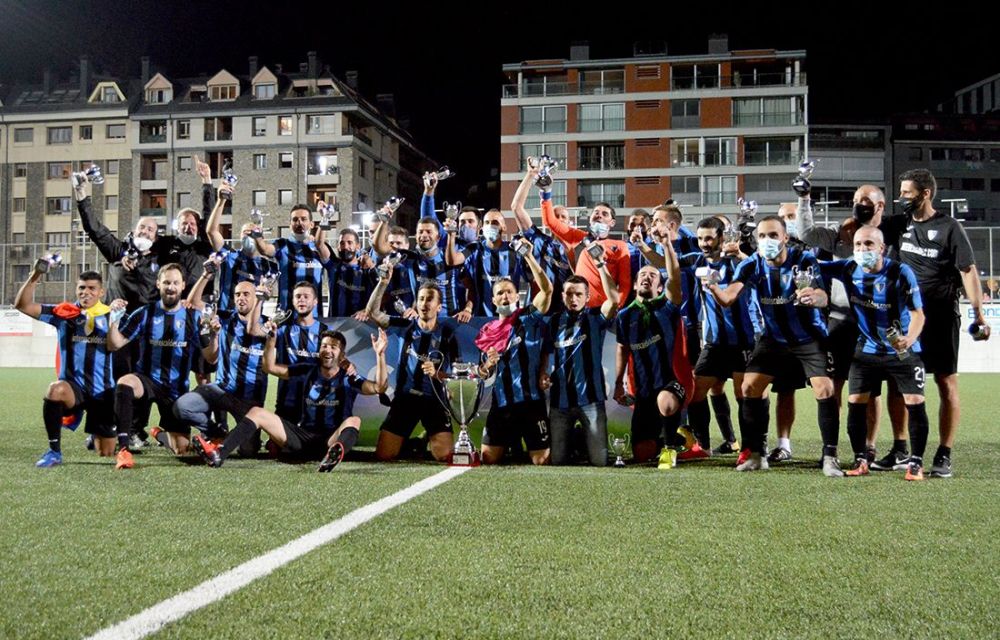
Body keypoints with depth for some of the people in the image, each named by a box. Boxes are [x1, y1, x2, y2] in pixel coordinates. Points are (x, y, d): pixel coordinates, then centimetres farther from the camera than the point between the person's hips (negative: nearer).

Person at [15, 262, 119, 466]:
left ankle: (96, 435, 47)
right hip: (73, 386, -1)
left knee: (106, 454, 7)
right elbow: (22, 305, -6)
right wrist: (35, 276, -18)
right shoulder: (64, 312, 0)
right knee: (56, 389, -40)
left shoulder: (110, 315, 1)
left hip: (103, 391, 1)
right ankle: (54, 452, -23)